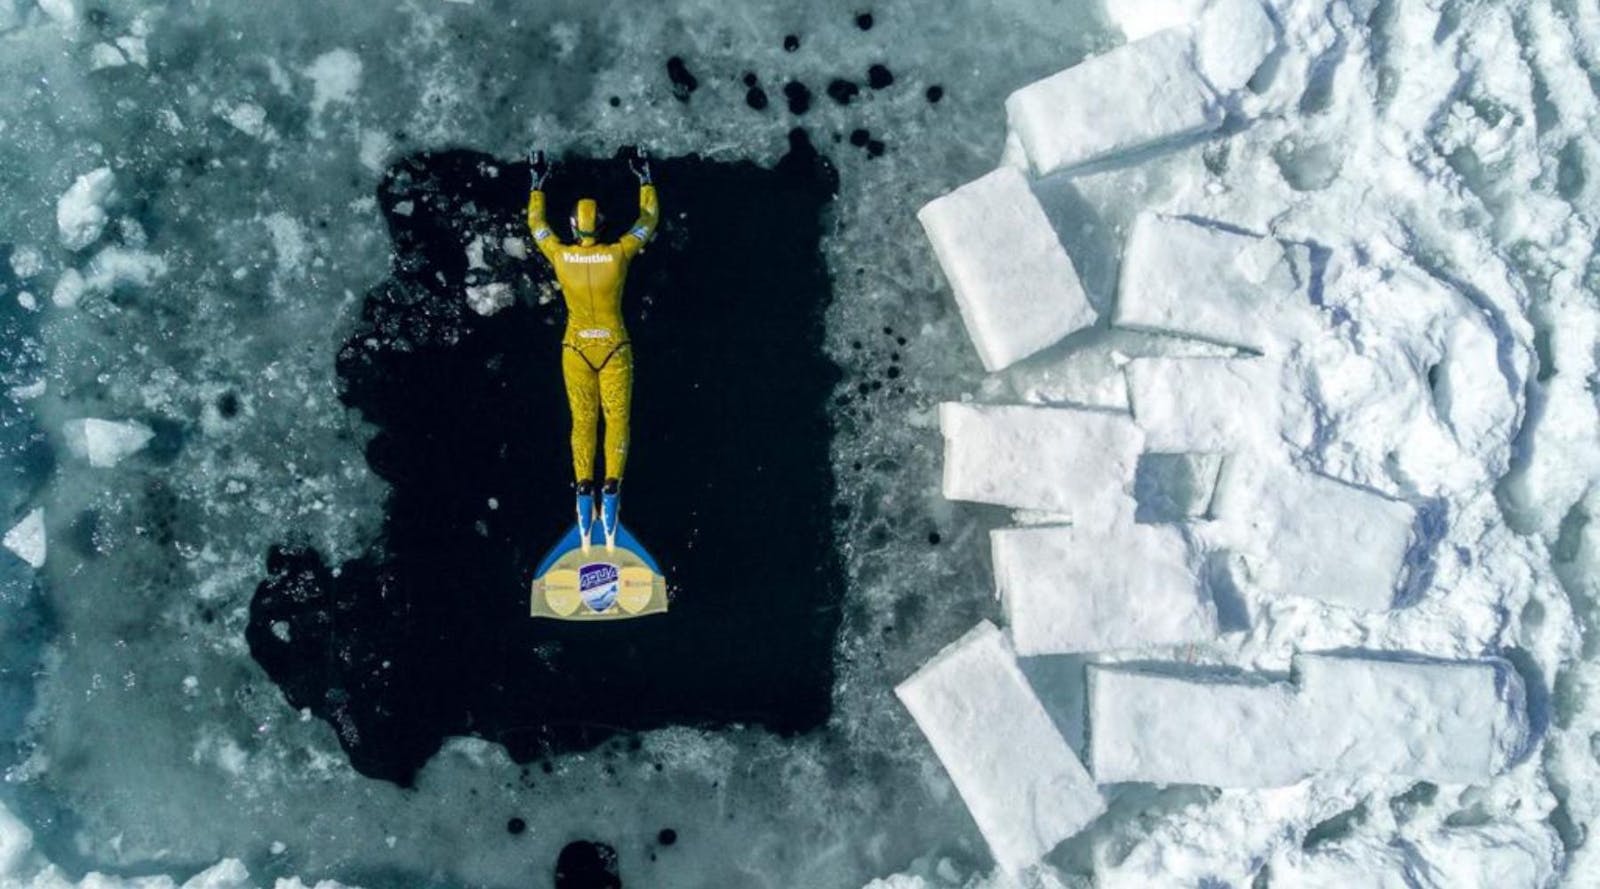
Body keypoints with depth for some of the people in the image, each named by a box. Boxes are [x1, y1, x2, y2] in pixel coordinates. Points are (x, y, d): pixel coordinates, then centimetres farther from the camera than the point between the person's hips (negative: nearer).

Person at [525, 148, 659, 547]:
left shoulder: (560, 256, -11)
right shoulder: (618, 254, -15)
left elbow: (536, 222, 9)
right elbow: (648, 219, 2)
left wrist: (538, 182, 20)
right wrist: (645, 178, 14)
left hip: (576, 349, 1)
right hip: (615, 348, -1)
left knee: (583, 419, 12)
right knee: (617, 417, 9)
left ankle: (584, 484, 7)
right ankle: (612, 483, 0)